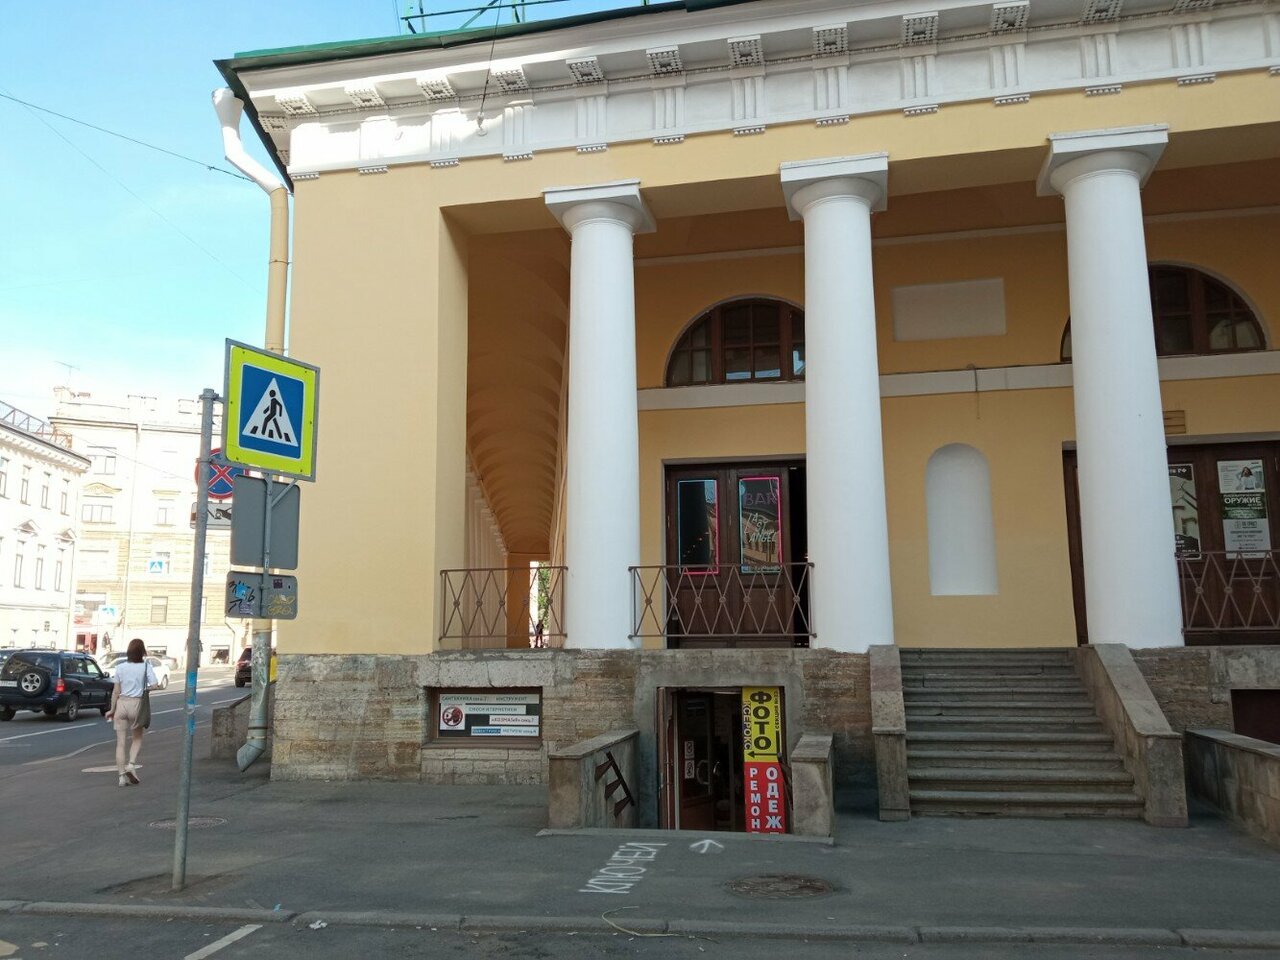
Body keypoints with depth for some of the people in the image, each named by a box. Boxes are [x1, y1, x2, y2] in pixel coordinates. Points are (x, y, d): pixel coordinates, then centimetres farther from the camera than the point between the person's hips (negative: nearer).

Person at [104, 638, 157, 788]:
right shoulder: (146, 666, -5)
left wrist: (112, 710, 10)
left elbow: (116, 691, 2)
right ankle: (131, 764, -4)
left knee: (121, 742, 6)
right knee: (137, 738, 17)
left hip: (121, 703, 2)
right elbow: (155, 685, -15)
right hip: (136, 704, -2)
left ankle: (122, 775, 4)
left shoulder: (121, 667, 1)